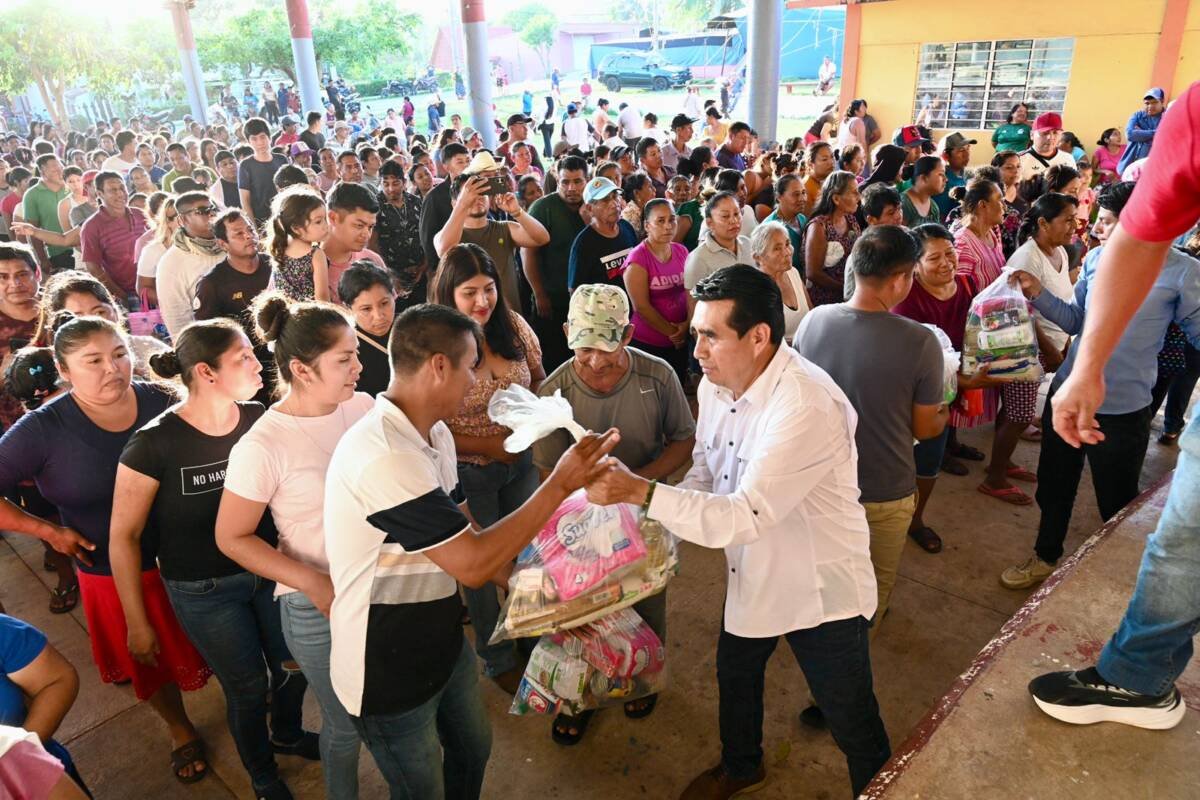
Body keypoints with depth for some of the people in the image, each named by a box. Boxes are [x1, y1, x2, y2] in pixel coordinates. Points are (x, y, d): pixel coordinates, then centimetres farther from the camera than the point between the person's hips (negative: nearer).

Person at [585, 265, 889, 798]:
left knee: (853, 724, 11)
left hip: (821, 590, -8)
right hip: (753, 573, 8)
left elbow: (746, 516, -37)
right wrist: (656, 532, -11)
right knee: (734, 674, 28)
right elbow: (703, 476, 3)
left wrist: (639, 491, -41)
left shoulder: (807, 405, -34)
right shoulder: (716, 384, -7)